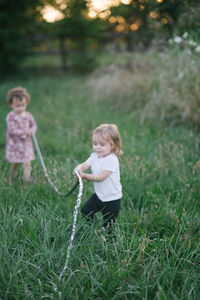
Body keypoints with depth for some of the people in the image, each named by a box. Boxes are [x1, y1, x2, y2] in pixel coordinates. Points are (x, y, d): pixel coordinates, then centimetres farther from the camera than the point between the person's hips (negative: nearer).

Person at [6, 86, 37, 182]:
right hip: (14, 143, -2)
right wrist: (24, 132, -28)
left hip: (26, 142, 3)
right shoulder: (11, 116, -16)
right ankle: (12, 172, 42)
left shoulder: (28, 115, -1)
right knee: (15, 161, 13)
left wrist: (32, 131, -13)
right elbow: (12, 130, -23)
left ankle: (27, 176, 2)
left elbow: (33, 125, 11)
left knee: (27, 160, -6)